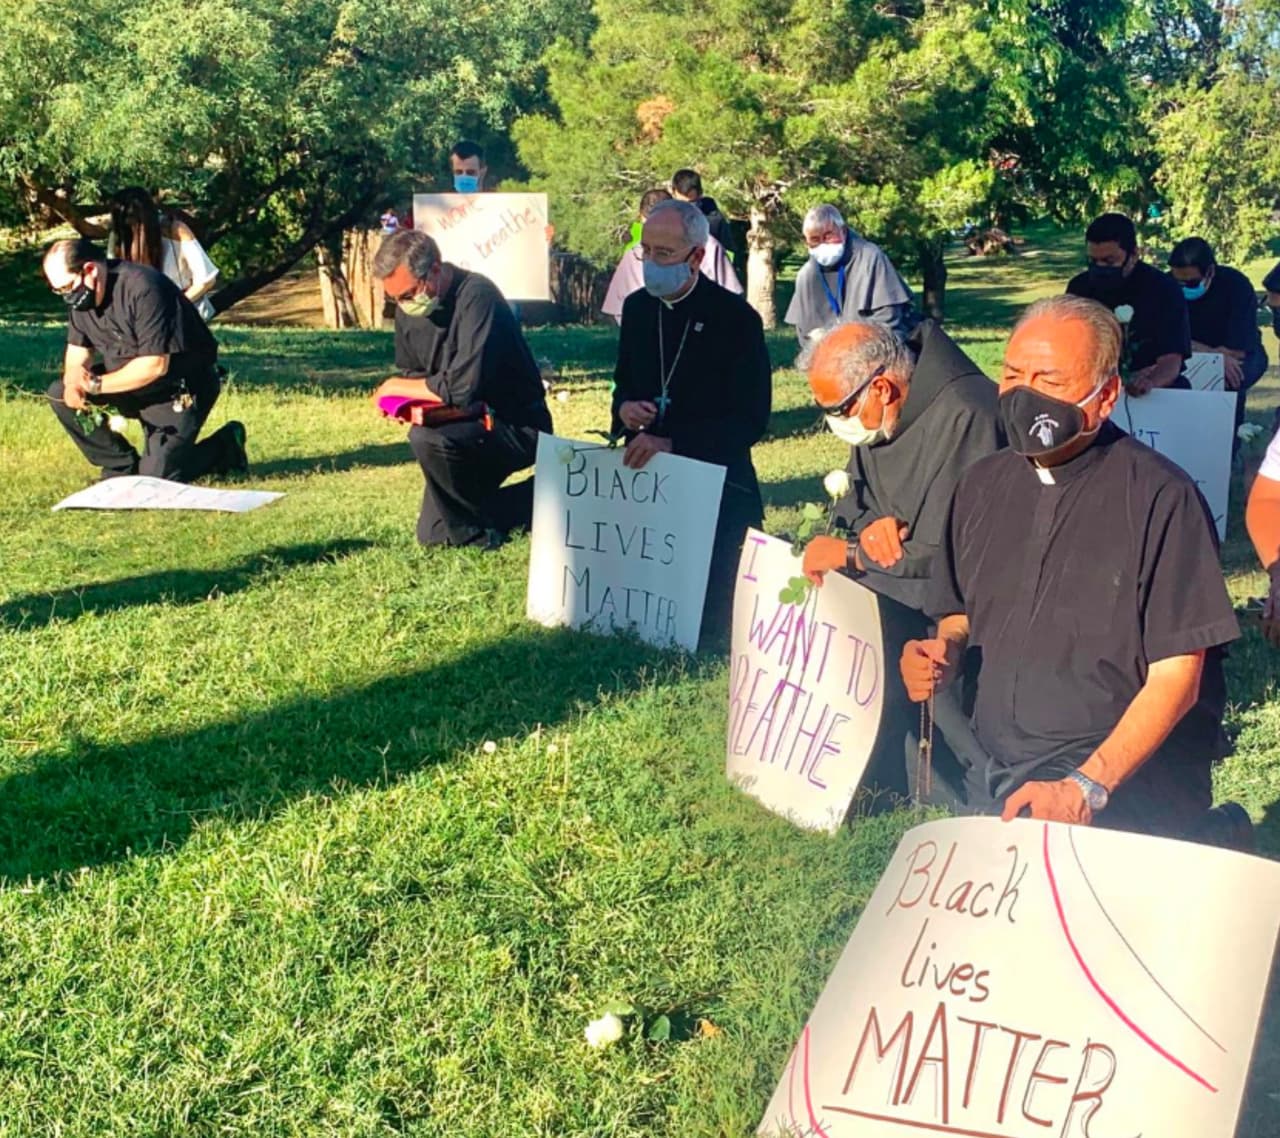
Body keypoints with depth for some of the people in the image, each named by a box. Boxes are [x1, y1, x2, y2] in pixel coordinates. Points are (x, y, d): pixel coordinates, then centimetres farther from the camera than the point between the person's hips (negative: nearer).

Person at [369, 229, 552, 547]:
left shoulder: (477, 297, -26)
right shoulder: (409, 309, -1)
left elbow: (463, 388, -33)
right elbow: (412, 374, 13)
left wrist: (397, 388, -17)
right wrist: (407, 401, -11)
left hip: (518, 428, -9)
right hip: (469, 424, 9)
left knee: (428, 439, -34)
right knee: (433, 536, 12)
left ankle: (479, 530, -12)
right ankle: (534, 501, 23)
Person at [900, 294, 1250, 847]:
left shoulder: (1160, 497, -9)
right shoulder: (983, 483, 9)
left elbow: (1177, 675, -12)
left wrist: (1087, 787, -22)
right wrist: (944, 649, -2)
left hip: (1120, 782, -5)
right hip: (990, 771, 6)